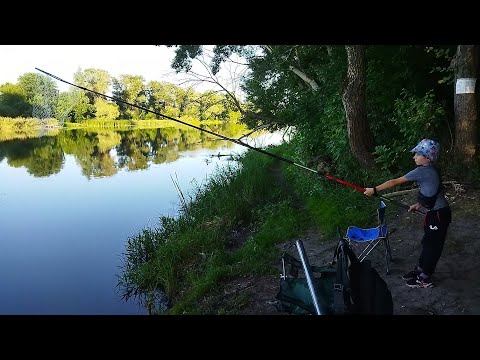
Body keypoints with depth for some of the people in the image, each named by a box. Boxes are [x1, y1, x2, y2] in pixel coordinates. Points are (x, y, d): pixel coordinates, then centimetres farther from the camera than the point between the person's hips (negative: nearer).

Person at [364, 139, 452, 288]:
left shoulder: (422, 171, -22)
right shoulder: (431, 170, 5)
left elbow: (395, 182, -19)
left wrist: (374, 189, -14)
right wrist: (418, 205, 11)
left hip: (439, 214, -9)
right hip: (435, 212, 9)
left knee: (432, 245, 6)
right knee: (428, 243, 20)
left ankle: (425, 279, 21)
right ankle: (420, 270, 36)